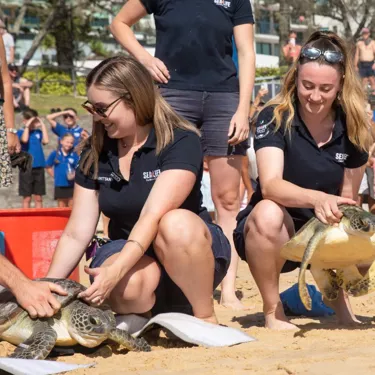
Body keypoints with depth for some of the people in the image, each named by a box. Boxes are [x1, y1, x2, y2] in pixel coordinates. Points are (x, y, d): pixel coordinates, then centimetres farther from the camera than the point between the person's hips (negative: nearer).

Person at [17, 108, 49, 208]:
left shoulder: (38, 132, 9)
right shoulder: (21, 132, -1)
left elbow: (46, 141, -8)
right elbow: (24, 139, -22)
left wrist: (42, 125, -3)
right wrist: (27, 126, -13)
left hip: (39, 167, 3)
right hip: (26, 167, -3)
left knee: (38, 197, 7)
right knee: (27, 197, 0)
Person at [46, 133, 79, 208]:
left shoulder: (74, 155, -5)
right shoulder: (55, 154, -2)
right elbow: (48, 167, 9)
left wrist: (74, 174, -22)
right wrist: (55, 176, 2)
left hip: (71, 185, -1)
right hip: (60, 186, 1)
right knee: (61, 208, 11)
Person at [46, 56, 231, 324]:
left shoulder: (181, 142, -16)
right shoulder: (95, 152, 1)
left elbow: (153, 217, -29)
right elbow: (76, 234, 0)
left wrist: (116, 270, -42)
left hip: (191, 254, -2)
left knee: (177, 223, -38)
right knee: (129, 285, -36)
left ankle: (206, 320, -18)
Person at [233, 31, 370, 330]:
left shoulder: (351, 128, -3)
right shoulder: (275, 118, -15)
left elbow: (347, 197, 0)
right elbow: (270, 184, -29)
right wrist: (317, 199, -48)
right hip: (272, 236, -3)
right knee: (268, 213, -38)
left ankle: (338, 300, 5)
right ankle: (273, 311, -17)